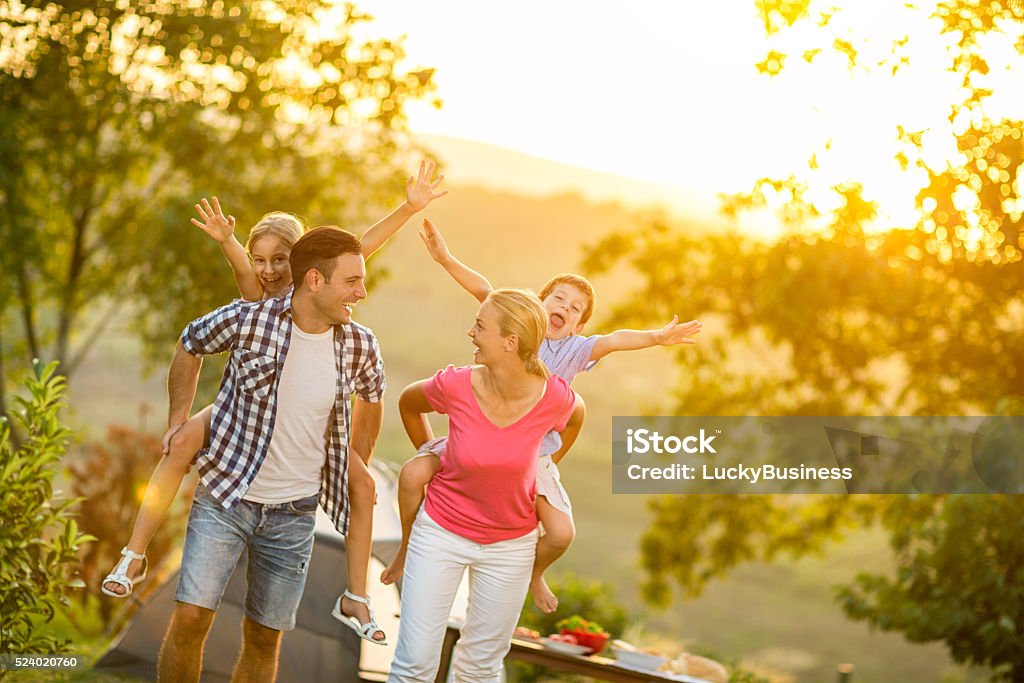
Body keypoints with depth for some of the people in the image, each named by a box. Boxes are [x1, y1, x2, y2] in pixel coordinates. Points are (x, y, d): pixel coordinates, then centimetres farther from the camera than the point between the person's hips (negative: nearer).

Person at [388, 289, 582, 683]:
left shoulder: (553, 396, -21)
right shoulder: (455, 386, -22)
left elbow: (575, 415, 6)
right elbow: (408, 403, 3)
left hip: (511, 544, 1)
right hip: (441, 532, -1)